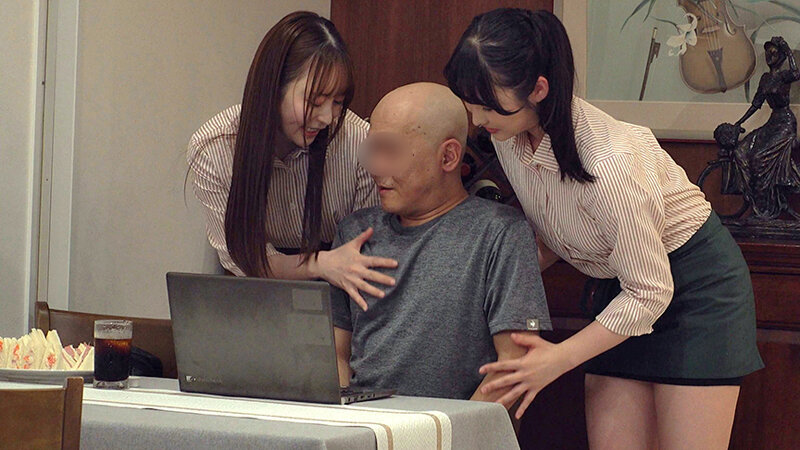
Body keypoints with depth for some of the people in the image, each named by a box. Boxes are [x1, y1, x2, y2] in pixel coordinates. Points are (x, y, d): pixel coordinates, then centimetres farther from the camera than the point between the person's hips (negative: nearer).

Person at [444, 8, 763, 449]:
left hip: (697, 283, -7)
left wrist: (558, 358, -25)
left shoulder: (608, 163, -35)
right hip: (622, 285, 7)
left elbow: (650, 292, -25)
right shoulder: (510, 136, -10)